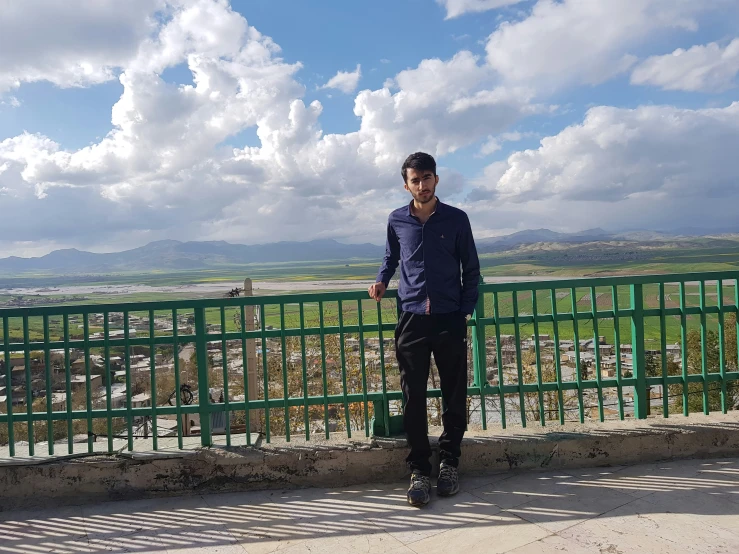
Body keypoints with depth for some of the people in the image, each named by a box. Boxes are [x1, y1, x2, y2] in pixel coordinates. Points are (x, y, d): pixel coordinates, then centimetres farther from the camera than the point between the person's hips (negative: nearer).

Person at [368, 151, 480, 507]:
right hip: (411, 320, 1)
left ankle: (449, 461, 25)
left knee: (454, 396, 7)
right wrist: (381, 280, 3)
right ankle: (419, 471, 10)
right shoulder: (396, 221, 6)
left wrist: (466, 310, -1)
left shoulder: (456, 219, 2)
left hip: (450, 320, 0)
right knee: (413, 398, -1)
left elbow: (470, 269, 7)